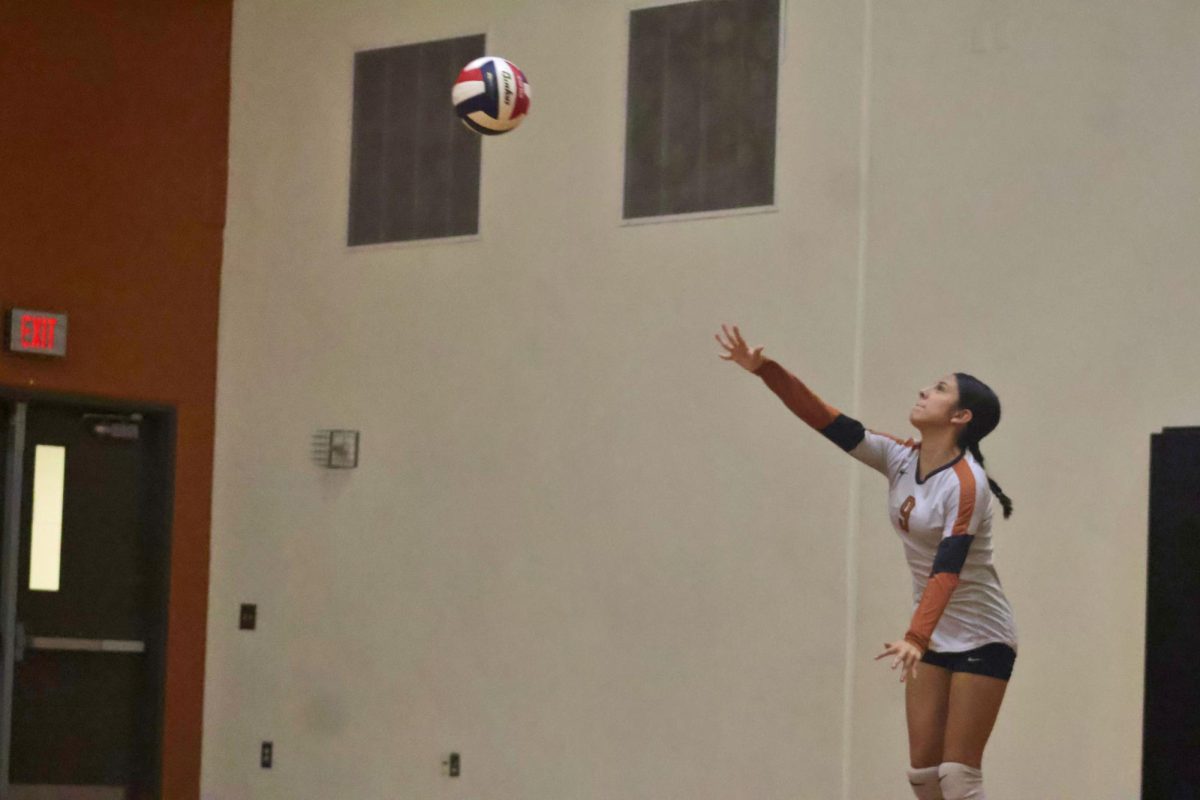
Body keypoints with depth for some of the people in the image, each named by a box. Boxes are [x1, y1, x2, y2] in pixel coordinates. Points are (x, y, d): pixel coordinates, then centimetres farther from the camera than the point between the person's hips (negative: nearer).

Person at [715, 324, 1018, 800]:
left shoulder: (966, 483, -22)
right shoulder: (900, 460, -1)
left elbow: (947, 569, -32)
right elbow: (827, 420, -5)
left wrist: (915, 638, -45)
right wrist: (765, 369, -15)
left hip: (981, 640, -7)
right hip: (935, 639, 7)